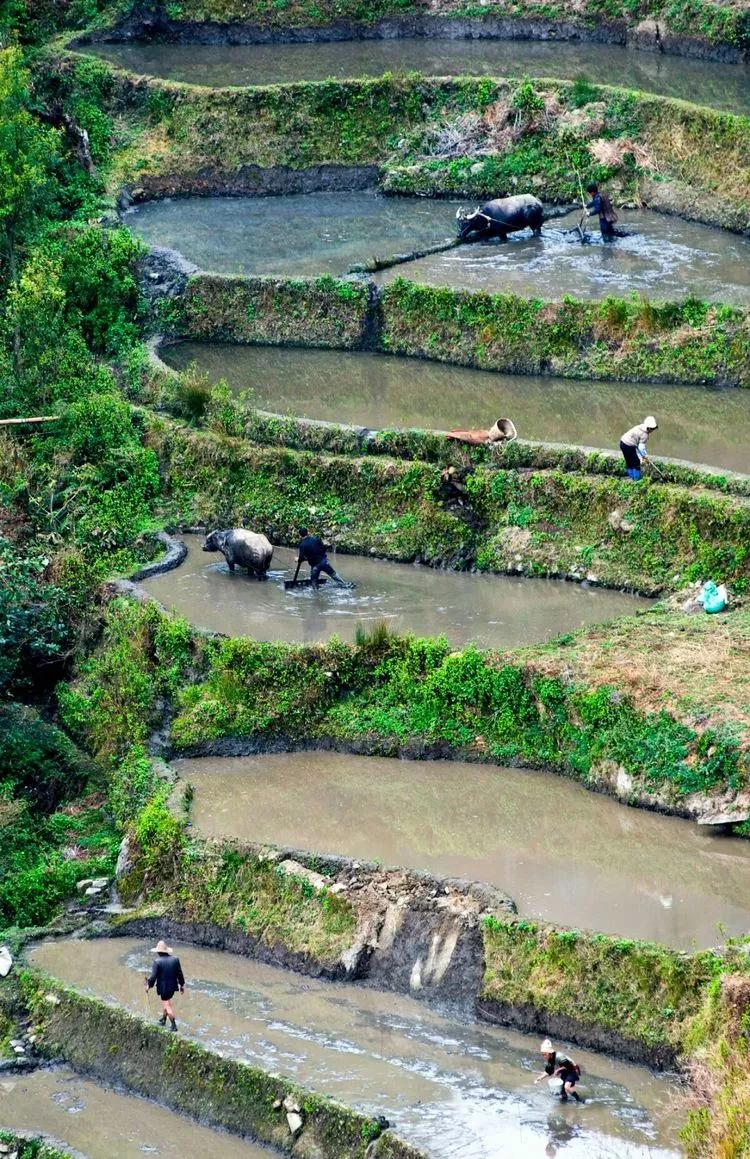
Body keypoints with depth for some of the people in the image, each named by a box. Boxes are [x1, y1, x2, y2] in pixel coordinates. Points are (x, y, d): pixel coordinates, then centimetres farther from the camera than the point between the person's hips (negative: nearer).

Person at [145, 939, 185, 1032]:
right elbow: (180, 974, 2)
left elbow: (153, 976, -16)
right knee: (167, 1003, 25)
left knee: (167, 1006, 4)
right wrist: (182, 985, 14)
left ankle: (174, 1025, 6)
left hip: (163, 987, -5)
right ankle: (163, 1020, 40)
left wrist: (149, 985, 0)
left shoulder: (157, 961, -18)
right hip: (173, 986, 5)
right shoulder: (175, 959, -4)